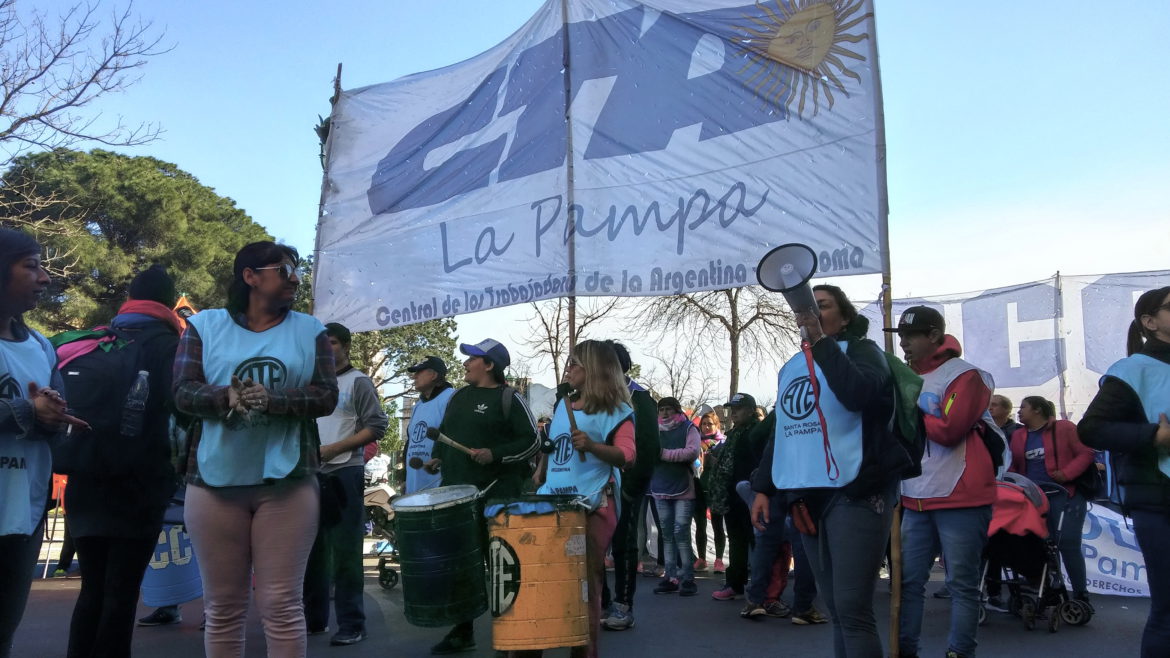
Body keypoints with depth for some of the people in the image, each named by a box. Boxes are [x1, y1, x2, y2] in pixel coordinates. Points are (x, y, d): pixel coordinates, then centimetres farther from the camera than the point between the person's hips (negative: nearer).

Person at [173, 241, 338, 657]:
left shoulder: (310, 330, 8)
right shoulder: (205, 325, 7)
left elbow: (326, 397, -1)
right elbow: (183, 392, 0)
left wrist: (272, 399, -18)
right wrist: (225, 397, -21)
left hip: (287, 481, 0)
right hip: (216, 481, 1)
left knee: (282, 605, 1)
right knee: (223, 608, 10)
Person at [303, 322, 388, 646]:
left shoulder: (359, 382, -3)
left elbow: (377, 426, -11)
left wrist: (334, 449, -16)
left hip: (344, 474, -6)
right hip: (311, 474, 6)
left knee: (345, 553, -4)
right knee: (312, 549, 12)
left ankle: (352, 625, 3)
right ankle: (314, 617, 24)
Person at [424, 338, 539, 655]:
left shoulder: (509, 399, -6)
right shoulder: (458, 397, 15)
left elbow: (532, 441, -9)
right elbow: (444, 433, 25)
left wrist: (495, 454, -19)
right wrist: (437, 458, 7)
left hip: (495, 495, -6)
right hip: (457, 491, 7)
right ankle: (462, 630, 21)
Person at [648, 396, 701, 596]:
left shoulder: (688, 428, 0)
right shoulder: (655, 430, 13)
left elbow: (692, 452, -15)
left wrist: (664, 453, -14)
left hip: (683, 489, -5)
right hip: (660, 490, 5)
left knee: (681, 533, -8)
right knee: (667, 535, 8)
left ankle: (687, 578, -2)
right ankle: (671, 577, 13)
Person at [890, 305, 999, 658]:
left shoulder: (964, 376, -6)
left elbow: (949, 430, -17)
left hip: (960, 499, -6)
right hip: (916, 501, 7)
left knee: (962, 584, 2)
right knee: (908, 580, 8)